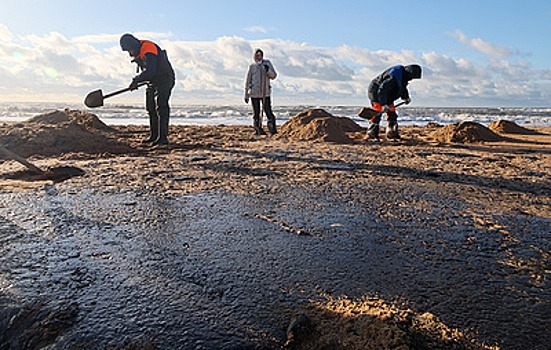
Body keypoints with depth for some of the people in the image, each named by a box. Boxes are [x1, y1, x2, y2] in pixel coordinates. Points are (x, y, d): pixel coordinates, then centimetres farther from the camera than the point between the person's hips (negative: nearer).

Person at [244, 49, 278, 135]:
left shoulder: (267, 63, 7)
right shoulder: (252, 66, 5)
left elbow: (274, 76, 1)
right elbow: (247, 81, 7)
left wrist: (267, 70, -19)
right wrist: (246, 95, 4)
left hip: (265, 92, 0)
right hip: (254, 93, 0)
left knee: (268, 111, -4)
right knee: (256, 113, 2)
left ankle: (272, 128, -3)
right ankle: (258, 130, 9)